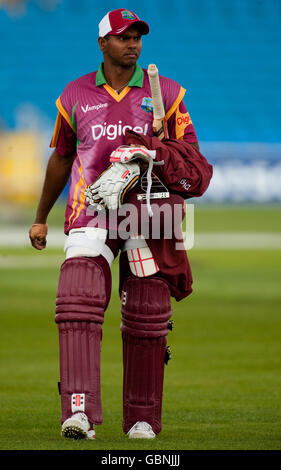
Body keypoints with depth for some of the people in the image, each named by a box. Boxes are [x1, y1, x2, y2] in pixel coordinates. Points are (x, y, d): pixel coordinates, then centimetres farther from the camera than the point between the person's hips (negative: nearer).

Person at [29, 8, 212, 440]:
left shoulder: (165, 93, 8)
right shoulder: (76, 95, 11)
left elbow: (193, 162, 6)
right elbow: (61, 158, 23)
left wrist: (157, 157, -15)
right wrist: (40, 219, 26)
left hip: (147, 212, 0)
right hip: (90, 211, 0)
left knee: (147, 320, 3)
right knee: (78, 305, -19)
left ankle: (143, 419, 16)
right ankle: (79, 411, -27)